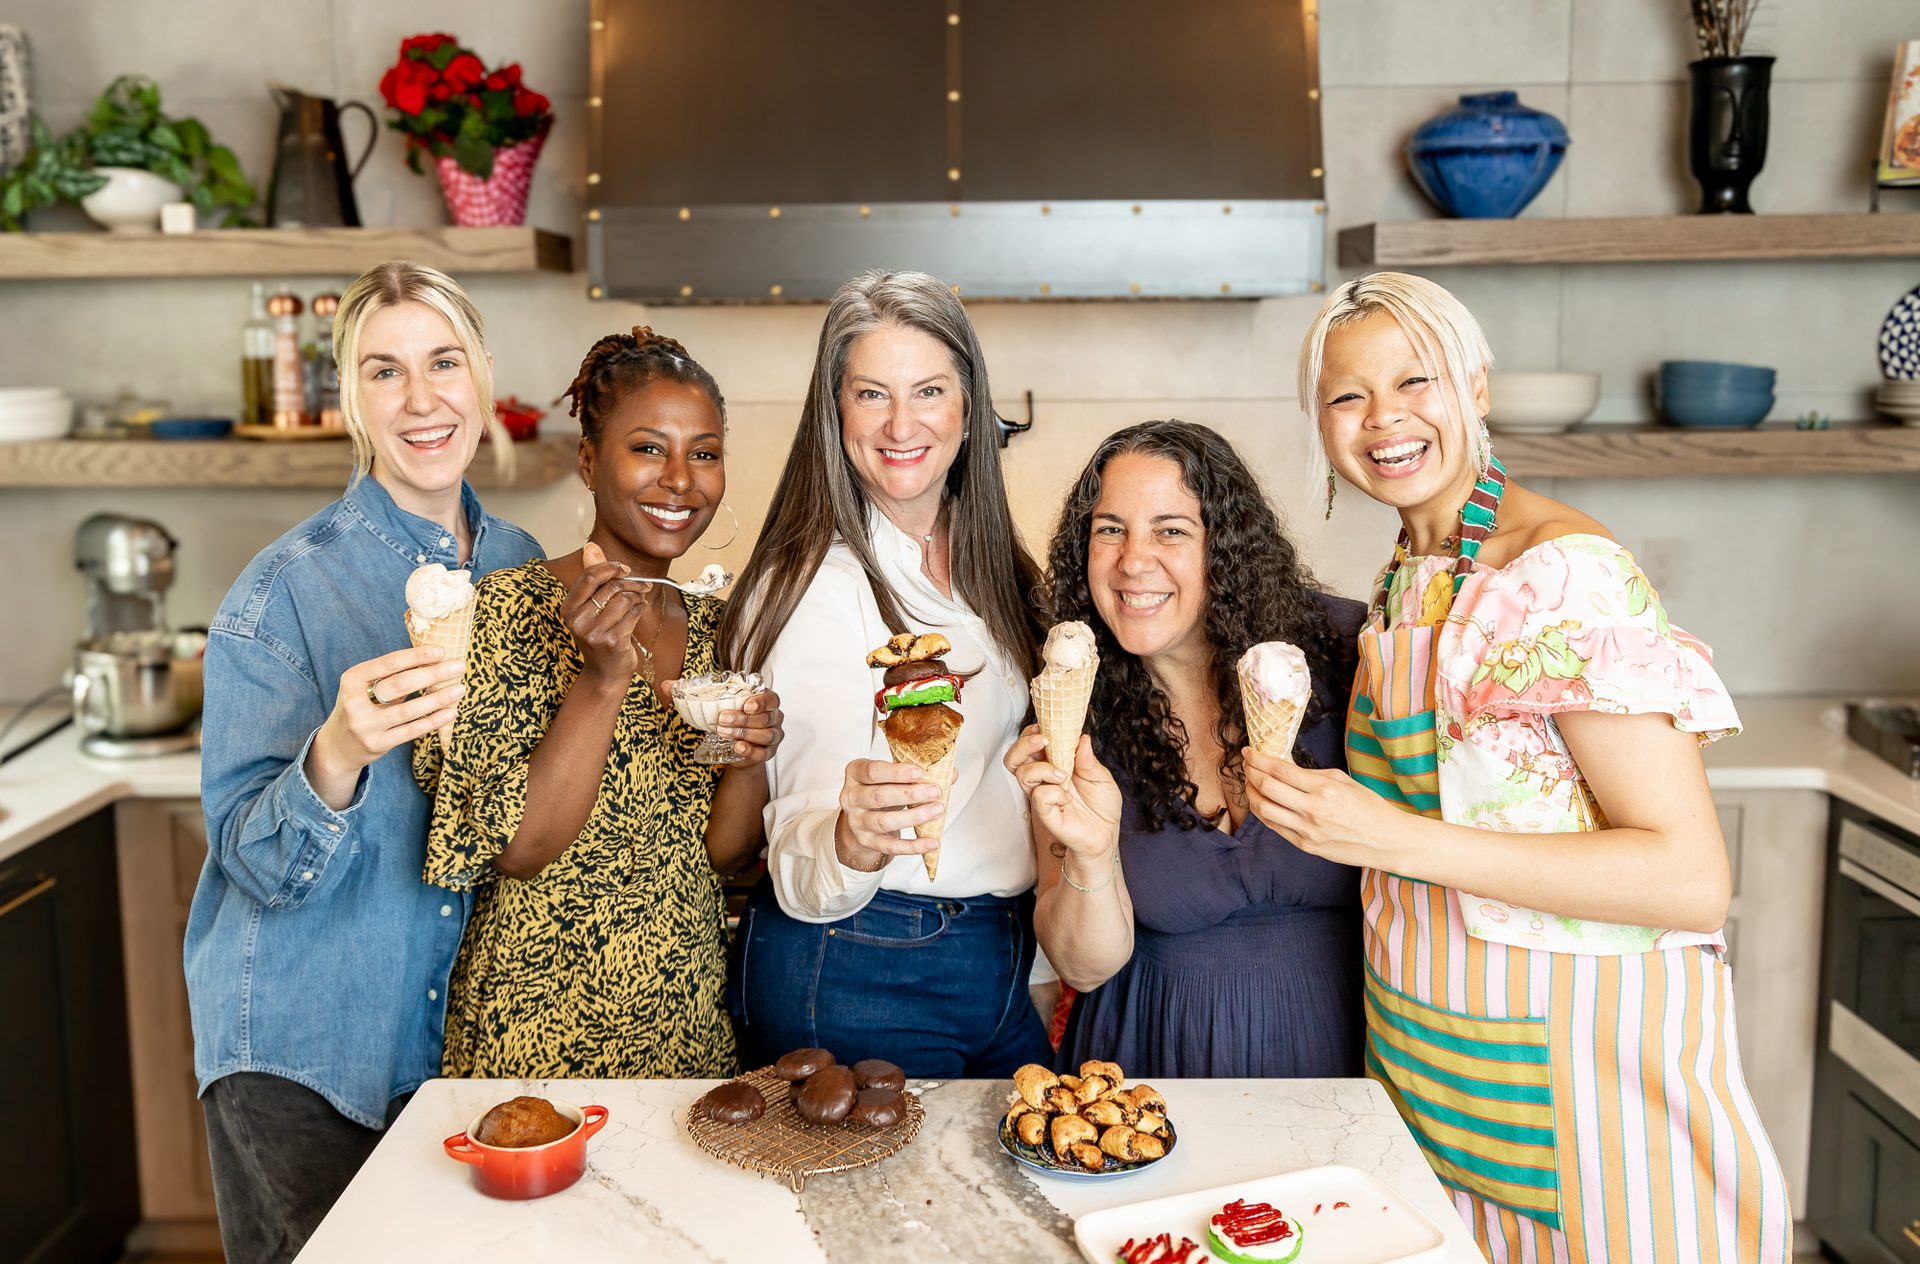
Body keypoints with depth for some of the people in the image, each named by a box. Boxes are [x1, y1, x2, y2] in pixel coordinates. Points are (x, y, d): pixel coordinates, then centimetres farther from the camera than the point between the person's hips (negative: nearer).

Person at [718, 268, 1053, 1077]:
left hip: (1003, 965, 7)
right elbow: (800, 876, -21)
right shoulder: (819, 585, -17)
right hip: (859, 978, -7)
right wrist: (852, 841, -42)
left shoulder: (991, 571, 5)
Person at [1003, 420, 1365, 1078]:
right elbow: (1085, 966, -4)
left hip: (1342, 1041, 0)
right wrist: (1091, 856, -22)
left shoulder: (1342, 652, -9)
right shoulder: (1070, 711, -4)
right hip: (1158, 1054, 0)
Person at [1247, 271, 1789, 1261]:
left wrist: (1397, 839, -28)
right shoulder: (1410, 573, 5)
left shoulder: (1567, 573, -20)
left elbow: (1690, 878, -24)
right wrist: (1315, 799, 0)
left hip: (1579, 1059, -7)